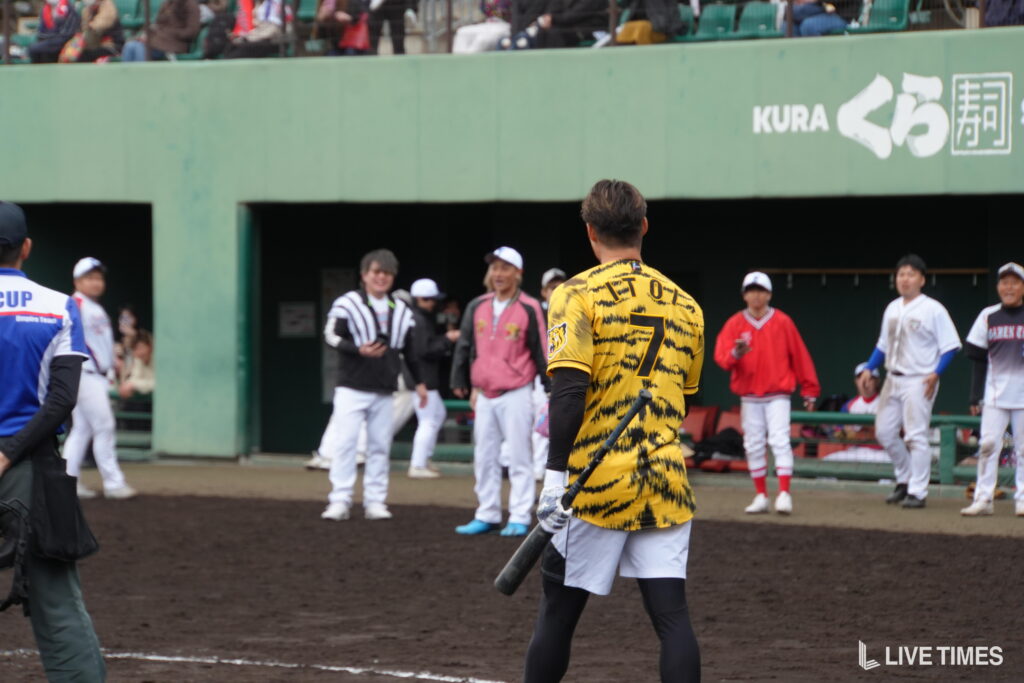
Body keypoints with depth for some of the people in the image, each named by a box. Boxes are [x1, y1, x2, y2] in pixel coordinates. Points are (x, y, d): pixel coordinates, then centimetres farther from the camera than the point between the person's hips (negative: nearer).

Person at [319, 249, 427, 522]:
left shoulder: (401, 311, 12)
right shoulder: (347, 304, -3)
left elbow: (409, 350, 19)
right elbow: (332, 336, -8)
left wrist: (418, 381, 18)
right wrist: (359, 350, -22)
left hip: (384, 391, 4)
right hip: (352, 387, -4)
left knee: (380, 446, 5)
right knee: (344, 442, -8)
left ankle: (375, 501, 10)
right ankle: (339, 501, -5)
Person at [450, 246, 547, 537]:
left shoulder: (529, 308, -6)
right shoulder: (477, 307, 8)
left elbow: (541, 350, -4)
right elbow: (465, 346, 15)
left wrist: (551, 388, -3)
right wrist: (459, 382, 15)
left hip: (516, 395, -5)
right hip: (484, 394, 5)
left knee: (519, 458, -3)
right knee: (484, 458, 9)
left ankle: (520, 518, -1)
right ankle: (487, 515, 16)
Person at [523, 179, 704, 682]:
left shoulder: (578, 295, -5)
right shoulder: (685, 306, 11)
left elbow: (568, 389, -16)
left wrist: (556, 475, -17)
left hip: (595, 478, -3)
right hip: (666, 483, 3)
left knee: (559, 609, 8)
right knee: (671, 613, -1)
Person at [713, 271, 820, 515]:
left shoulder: (782, 322, 1)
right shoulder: (735, 324, 4)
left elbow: (800, 356, 4)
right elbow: (721, 356, -5)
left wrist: (809, 390, 3)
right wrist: (735, 354, -29)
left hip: (777, 396, -2)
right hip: (749, 396, 2)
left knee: (780, 441, -13)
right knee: (753, 446, 4)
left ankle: (784, 494, -16)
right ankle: (761, 496, 11)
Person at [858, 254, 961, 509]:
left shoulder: (933, 310, -8)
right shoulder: (892, 309, 13)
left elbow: (950, 345, -9)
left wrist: (936, 373, -20)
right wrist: (869, 369, 8)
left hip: (919, 381, -7)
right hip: (893, 380, 7)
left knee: (916, 435, -8)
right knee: (884, 431, 8)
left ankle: (917, 492, -3)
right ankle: (905, 479, 25)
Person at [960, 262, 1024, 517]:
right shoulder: (988, 316, 6)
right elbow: (978, 360, 8)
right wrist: (975, 397, 4)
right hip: (995, 394, 1)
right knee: (988, 444, -6)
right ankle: (983, 498, -5)